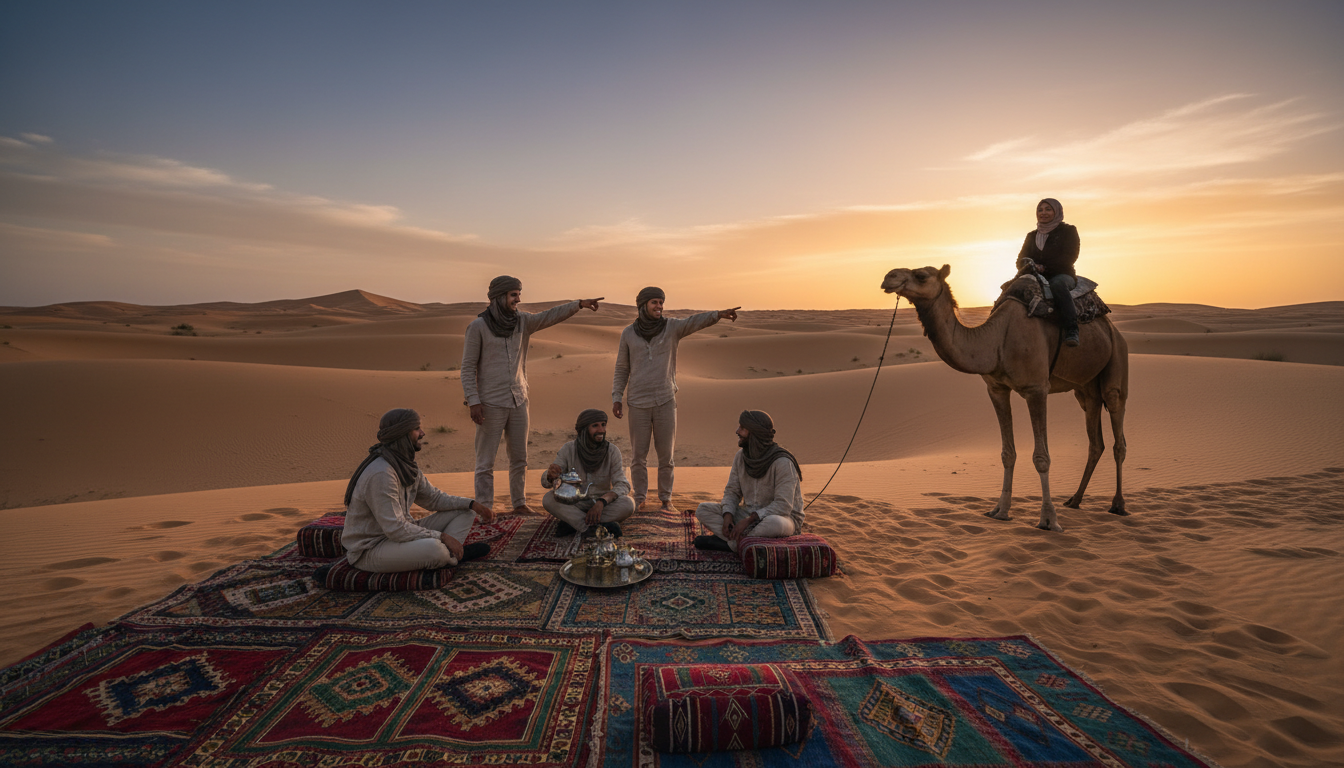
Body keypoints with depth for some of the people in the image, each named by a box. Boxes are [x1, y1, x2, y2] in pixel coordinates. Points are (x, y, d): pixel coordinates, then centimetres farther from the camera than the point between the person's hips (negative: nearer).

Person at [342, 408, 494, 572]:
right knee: (434, 548, -36)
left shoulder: (406, 464, 4)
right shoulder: (380, 473, -27)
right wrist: (442, 537, -23)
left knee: (464, 512, 7)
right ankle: (451, 557, -3)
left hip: (400, 532, 10)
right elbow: (395, 529, -29)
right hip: (370, 550, -10)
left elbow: (432, 498, 13)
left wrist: (472, 504, -1)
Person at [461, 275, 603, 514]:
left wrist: (580, 303, -17)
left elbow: (551, 316, -5)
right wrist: (473, 402, -15)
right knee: (486, 461, 2)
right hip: (490, 404, -5)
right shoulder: (478, 326, -9)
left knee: (519, 458, 12)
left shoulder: (522, 321, 5)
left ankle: (519, 502, 26)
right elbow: (468, 367, -8)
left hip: (518, 401, 5)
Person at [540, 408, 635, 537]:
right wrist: (550, 474, -37)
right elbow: (545, 483, -12)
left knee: (628, 504, -29)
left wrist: (602, 502, -33)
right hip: (573, 506, 0)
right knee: (548, 499, -28)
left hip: (603, 505, 0)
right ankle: (598, 526, -28)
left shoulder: (612, 451, -11)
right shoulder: (568, 449, -11)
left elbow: (622, 485, -15)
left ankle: (571, 524, -23)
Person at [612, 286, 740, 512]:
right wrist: (616, 398, -1)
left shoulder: (672, 327, 0)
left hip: (666, 401, 0)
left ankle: (666, 498, 21)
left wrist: (719, 314, -37)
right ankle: (639, 497, 24)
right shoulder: (628, 333, 2)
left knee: (666, 454, 5)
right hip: (638, 402, 0)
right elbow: (622, 369, 6)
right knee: (638, 454, 7)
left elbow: (696, 321, -19)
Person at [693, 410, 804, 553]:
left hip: (783, 517, -6)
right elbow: (732, 491, 5)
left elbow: (783, 506, -25)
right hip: (750, 514, 6)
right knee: (703, 510, -8)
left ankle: (732, 543, -21)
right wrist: (727, 515, -16)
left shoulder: (782, 462, -21)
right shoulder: (741, 457, 0)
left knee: (773, 523, -43)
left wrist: (748, 521, -29)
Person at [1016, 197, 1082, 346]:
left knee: (1058, 284, -40)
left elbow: (1070, 256, -4)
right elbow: (1021, 260, 13)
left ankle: (1071, 329, -46)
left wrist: (1045, 267, -15)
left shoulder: (1068, 231, 9)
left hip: (1062, 275, -3)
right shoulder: (1031, 236, 21)